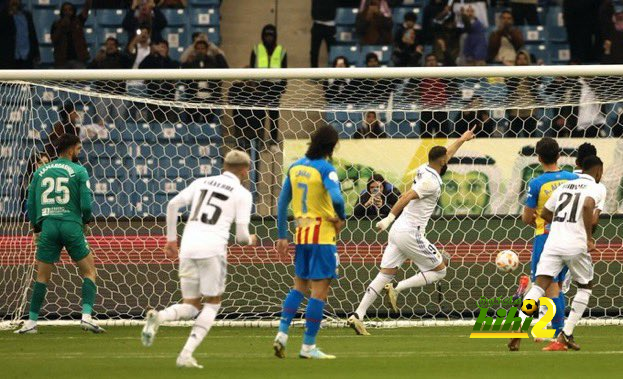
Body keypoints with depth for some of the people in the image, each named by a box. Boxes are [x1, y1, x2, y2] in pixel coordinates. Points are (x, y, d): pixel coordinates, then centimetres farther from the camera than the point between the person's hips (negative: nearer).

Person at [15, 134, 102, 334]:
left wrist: (36, 230, 22)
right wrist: (86, 220, 13)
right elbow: (86, 203, -6)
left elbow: (31, 203, 12)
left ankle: (31, 322, 6)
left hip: (48, 226, 3)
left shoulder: (41, 171, 12)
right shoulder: (79, 171, 0)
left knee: (42, 276, 10)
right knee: (89, 271, 8)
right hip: (71, 225, -3)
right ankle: (86, 316, -7)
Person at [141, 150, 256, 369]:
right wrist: (250, 240, 24)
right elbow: (241, 236, 1)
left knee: (190, 307, 13)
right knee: (212, 304, 13)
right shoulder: (242, 194, 6)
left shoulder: (202, 182, 18)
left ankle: (158, 317, -20)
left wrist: (171, 239, 15)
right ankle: (186, 355, -3)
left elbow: (173, 205, 8)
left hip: (188, 248, 4)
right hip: (213, 249, -4)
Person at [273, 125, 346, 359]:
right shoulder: (325, 169, -13)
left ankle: (282, 333, 6)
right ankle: (308, 346, 0)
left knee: (299, 286, 19)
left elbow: (282, 202, 11)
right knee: (319, 290, 0)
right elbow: (336, 198, -27)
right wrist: (341, 218, -7)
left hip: (301, 234, 7)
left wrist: (282, 236, 16)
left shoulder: (295, 167, 8)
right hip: (323, 235, -7)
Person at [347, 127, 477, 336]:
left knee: (385, 275, 4)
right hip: (411, 234, -9)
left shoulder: (424, 170, 13)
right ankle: (397, 288, -7)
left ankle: (358, 316, -6)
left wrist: (462, 140, 46)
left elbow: (444, 157, 33)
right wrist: (389, 218, -31)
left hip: (398, 231, 9)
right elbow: (407, 197, -25)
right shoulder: (431, 181, -14)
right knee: (439, 270, 6)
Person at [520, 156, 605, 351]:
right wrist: (589, 237, -14)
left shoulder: (564, 186, 20)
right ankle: (566, 335, 7)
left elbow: (544, 214, 25)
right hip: (576, 245, -4)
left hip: (553, 241, 4)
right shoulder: (596, 188, 2)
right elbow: (588, 205, -21)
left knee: (540, 285, -3)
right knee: (585, 286, 18)